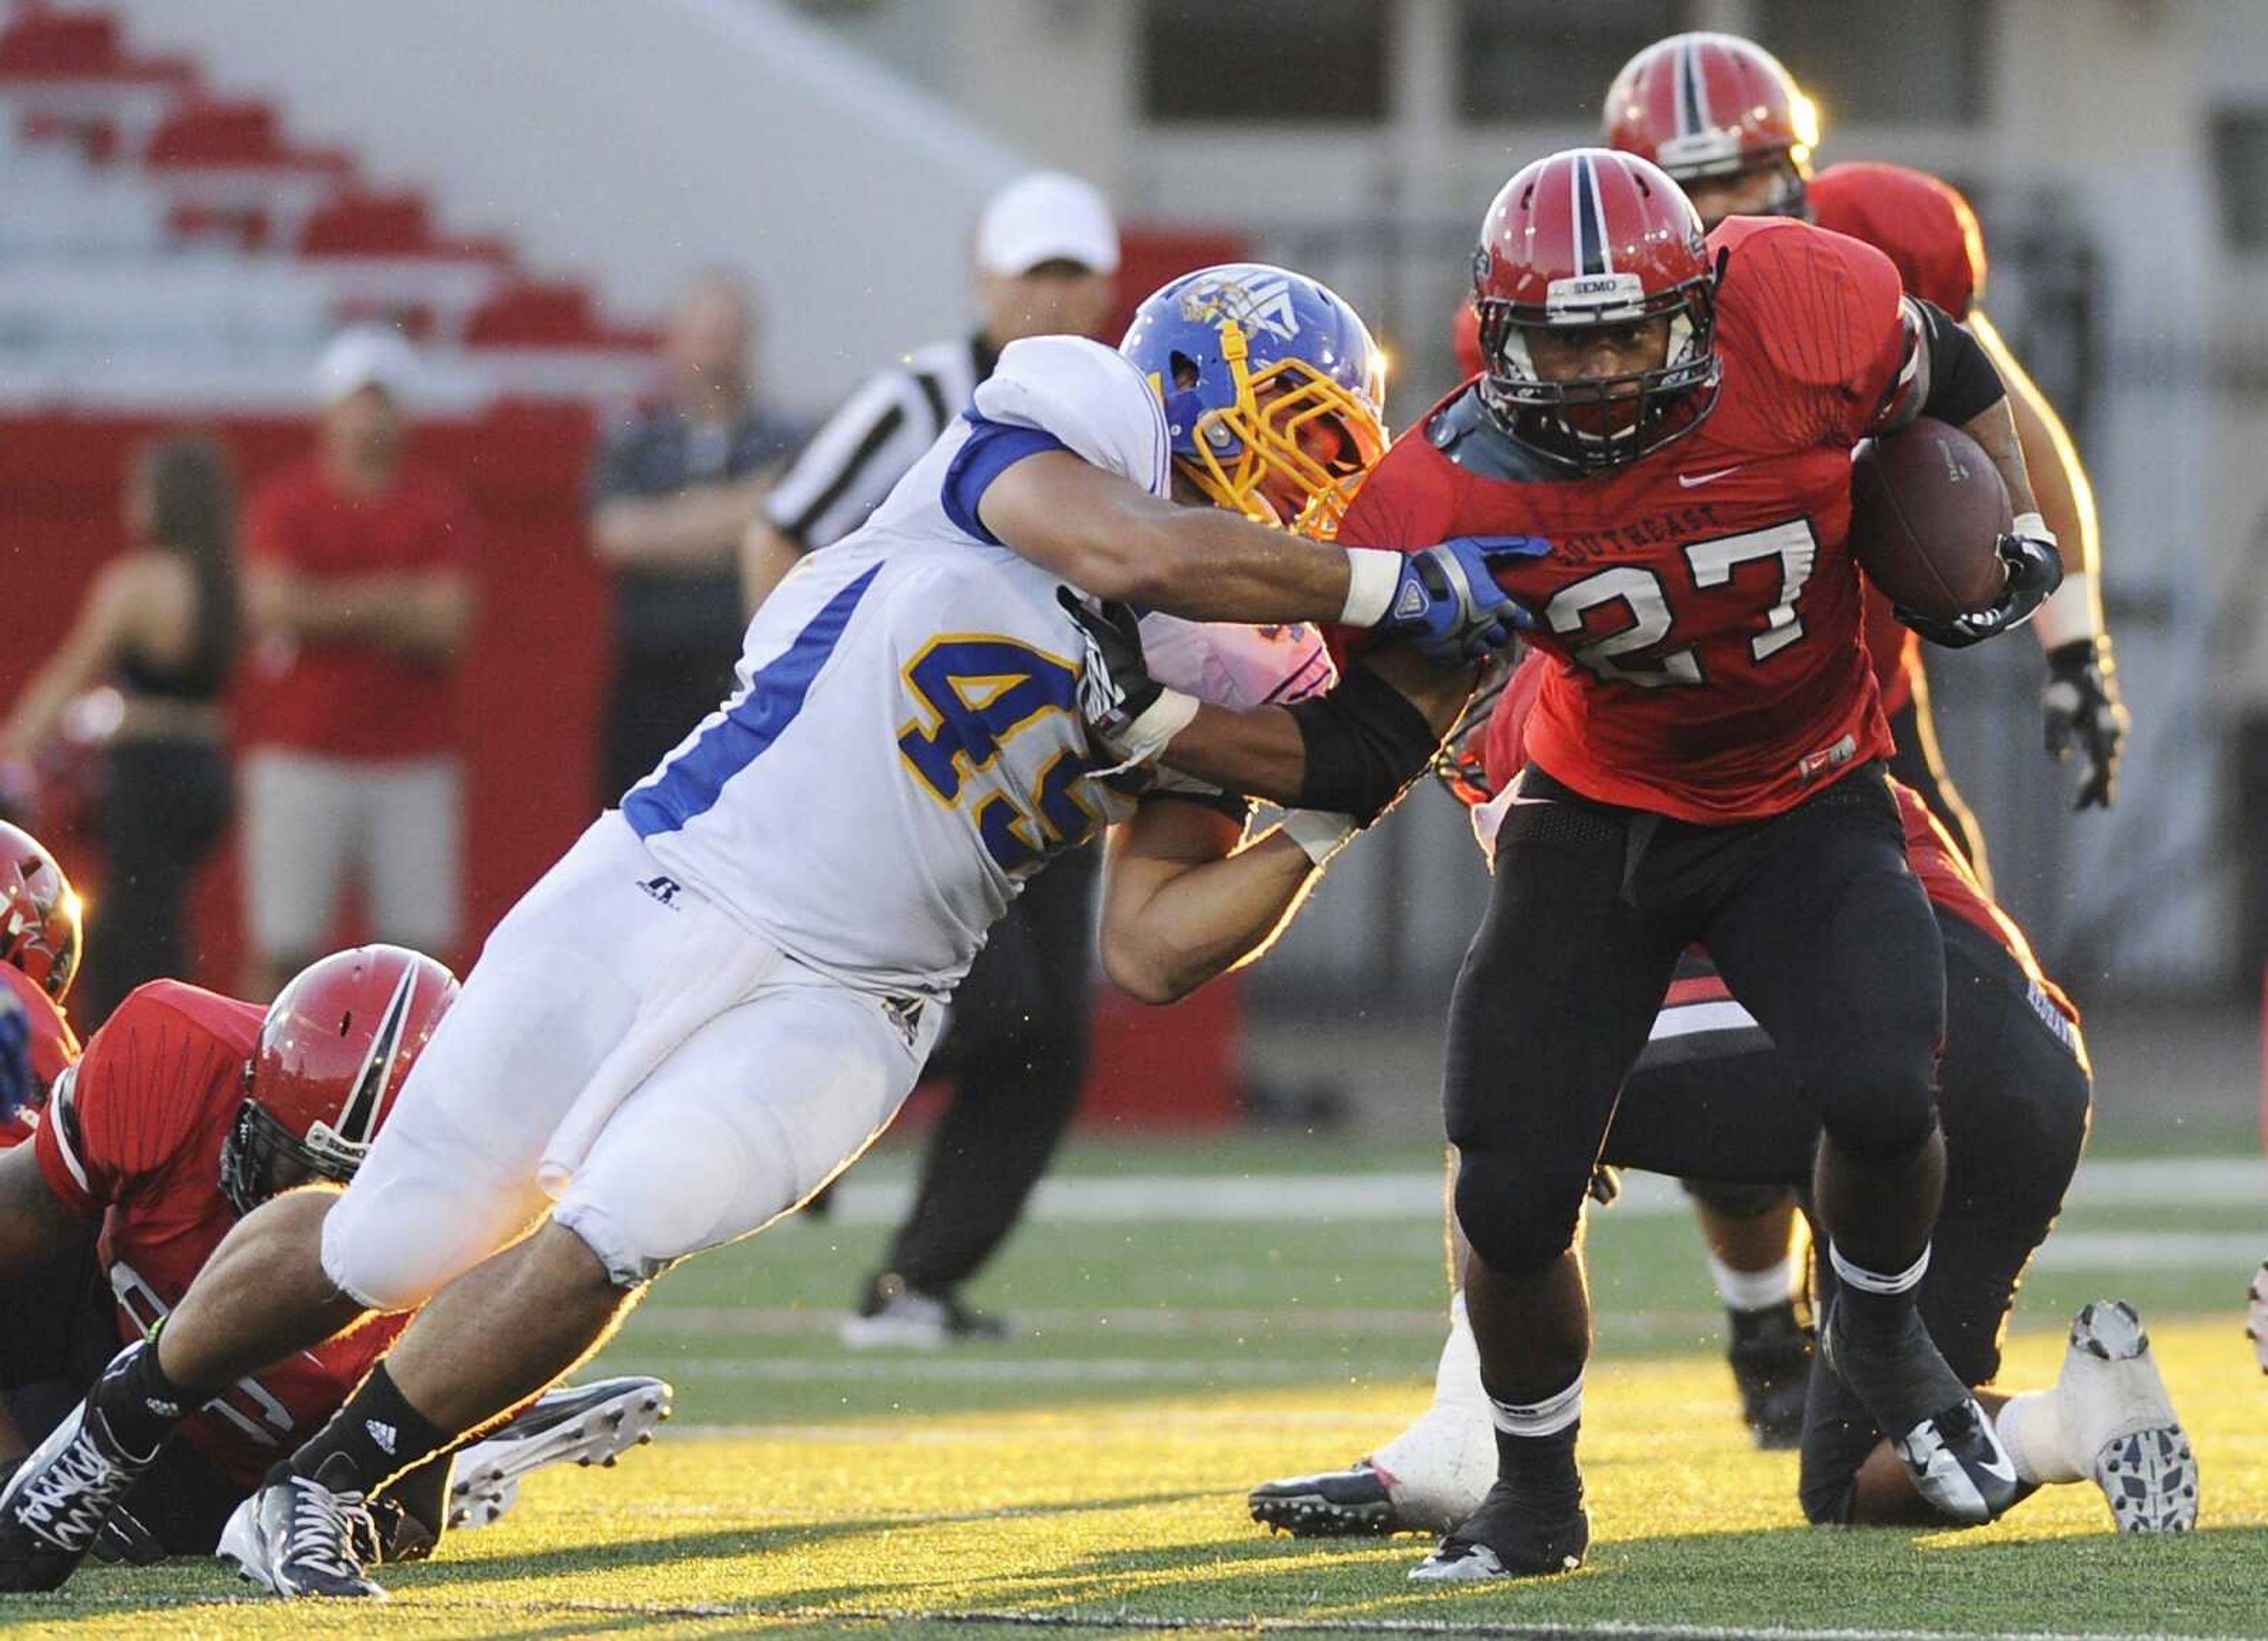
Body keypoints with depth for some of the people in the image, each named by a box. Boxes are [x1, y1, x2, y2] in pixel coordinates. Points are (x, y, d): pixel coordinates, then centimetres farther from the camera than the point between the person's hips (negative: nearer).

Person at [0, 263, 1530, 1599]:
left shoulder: (1228, 678, 4)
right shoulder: (1046, 433, -10)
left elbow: (1151, 949, 1)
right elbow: (1140, 555, -33)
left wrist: (1330, 821, -9)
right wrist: (1395, 583, -28)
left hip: (845, 1010, 4)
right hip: (674, 892, -4)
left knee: (617, 1236, -22)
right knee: (395, 1243, 2)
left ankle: (314, 1501, -4)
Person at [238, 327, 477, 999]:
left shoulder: (439, 507, 6)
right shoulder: (284, 502, 4)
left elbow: (446, 627, -5)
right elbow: (275, 604, -11)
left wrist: (332, 611, -10)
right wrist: (388, 600, -7)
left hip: (415, 761, 1)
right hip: (301, 758, -1)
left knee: (418, 940, -2)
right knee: (283, 949, -2)